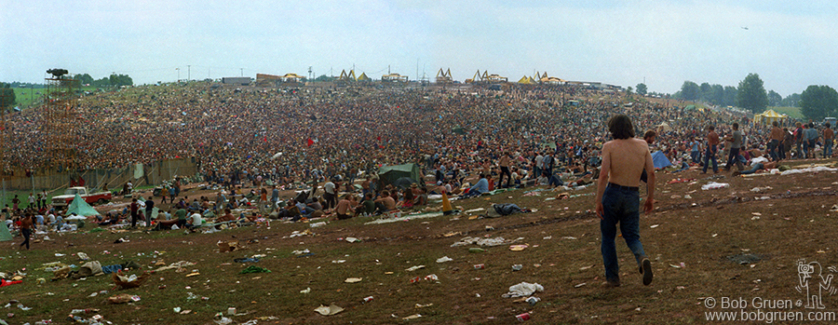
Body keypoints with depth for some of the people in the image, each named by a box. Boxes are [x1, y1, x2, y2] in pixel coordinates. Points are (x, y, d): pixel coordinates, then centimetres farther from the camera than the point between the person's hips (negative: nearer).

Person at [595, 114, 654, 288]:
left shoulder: (609, 146, -7)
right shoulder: (643, 145, 3)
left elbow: (604, 174, -16)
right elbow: (651, 173, 0)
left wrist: (598, 201, -12)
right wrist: (650, 197, 11)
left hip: (612, 193, -2)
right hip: (633, 196, 3)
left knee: (608, 236, 14)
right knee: (632, 235, 14)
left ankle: (612, 277, 15)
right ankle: (642, 259, -18)